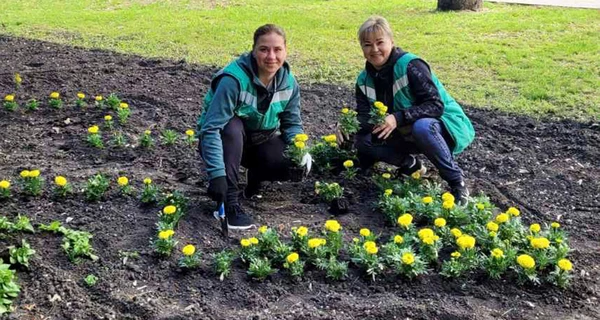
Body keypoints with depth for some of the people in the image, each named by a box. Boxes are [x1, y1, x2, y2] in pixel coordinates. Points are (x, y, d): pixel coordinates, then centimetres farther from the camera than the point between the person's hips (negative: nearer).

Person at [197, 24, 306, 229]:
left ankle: (255, 175, 11)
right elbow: (211, 128, -35)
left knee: (294, 164, -23)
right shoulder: (234, 79, -31)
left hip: (260, 141, 4)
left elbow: (293, 124, -3)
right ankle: (230, 203, -30)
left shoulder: (289, 82, -12)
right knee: (232, 126, -38)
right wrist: (217, 174, -42)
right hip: (227, 139, -4)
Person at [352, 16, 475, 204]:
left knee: (422, 127, -40)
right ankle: (410, 165, 9)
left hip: (446, 127, -6)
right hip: (408, 133, 6)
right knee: (362, 141, -10)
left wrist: (398, 118, -40)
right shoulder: (365, 80, -2)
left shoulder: (410, 65, -22)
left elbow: (435, 105, -28)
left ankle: (457, 181, -21)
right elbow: (364, 117, -7)